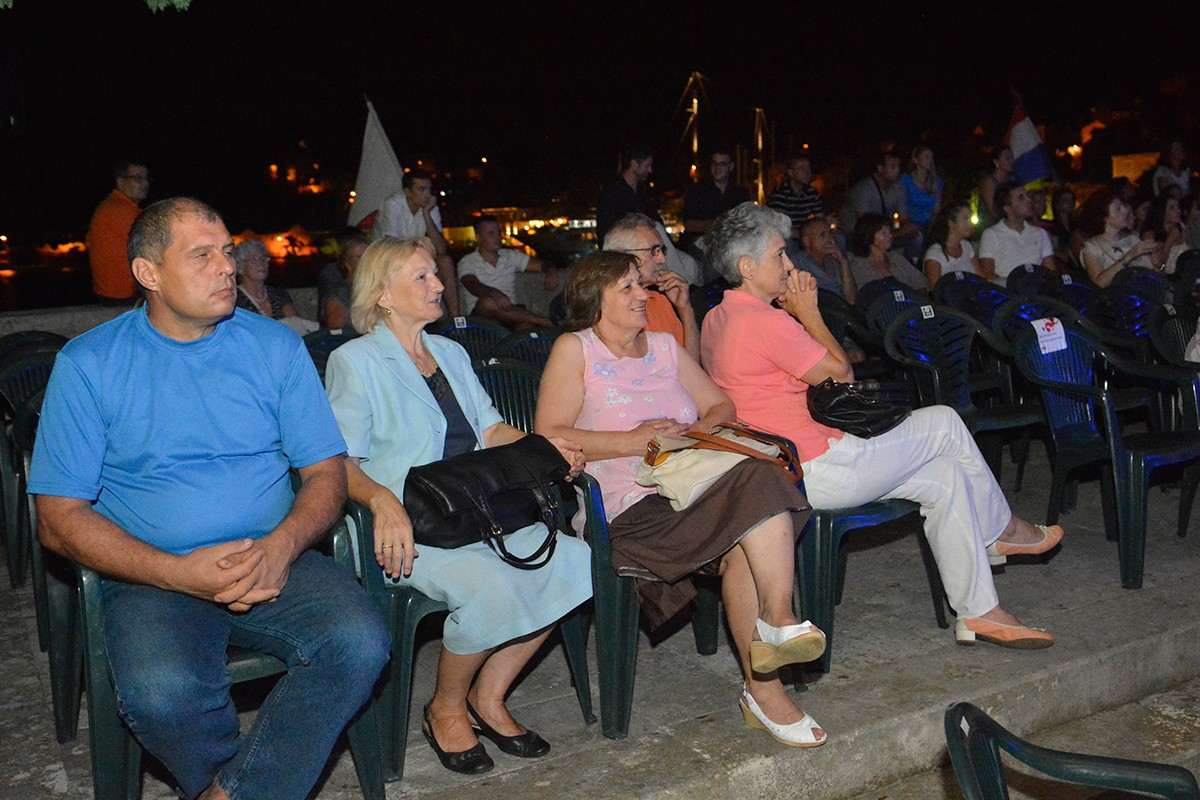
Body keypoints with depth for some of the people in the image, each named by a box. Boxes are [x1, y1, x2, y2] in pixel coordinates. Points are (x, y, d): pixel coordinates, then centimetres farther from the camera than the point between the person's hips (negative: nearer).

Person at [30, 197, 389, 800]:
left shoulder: (276, 346, 7)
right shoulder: (87, 364, 1)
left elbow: (326, 472, 6)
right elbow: (60, 519, -2)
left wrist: (281, 547, -16)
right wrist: (178, 572, -18)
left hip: (276, 562, 2)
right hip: (152, 576, -2)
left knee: (359, 644, -27)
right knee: (161, 692, -33)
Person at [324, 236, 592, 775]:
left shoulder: (451, 353, 22)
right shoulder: (355, 361, 0)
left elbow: (491, 429, 17)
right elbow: (339, 461, -8)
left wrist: (542, 446, -3)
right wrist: (382, 499, -28)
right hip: (410, 526, -7)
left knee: (572, 560, -18)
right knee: (492, 586, -33)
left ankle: (488, 696, -1)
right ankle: (446, 711, -4)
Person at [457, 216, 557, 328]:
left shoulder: (511, 256, 16)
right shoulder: (467, 262, 2)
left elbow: (542, 264, 16)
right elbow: (473, 286, -18)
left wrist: (550, 272, -11)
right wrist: (494, 293, -41)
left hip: (510, 312, 2)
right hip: (481, 314, -2)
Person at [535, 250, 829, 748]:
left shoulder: (664, 346, 23)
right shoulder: (574, 350, 5)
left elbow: (721, 407, 22)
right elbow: (548, 437, -6)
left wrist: (695, 431, -2)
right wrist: (633, 441, -13)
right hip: (631, 503, -5)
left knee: (760, 480, -29)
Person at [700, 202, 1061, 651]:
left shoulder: (716, 319, 12)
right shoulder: (765, 321, -21)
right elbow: (841, 371, -9)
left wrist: (795, 314, 8)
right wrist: (808, 313, 1)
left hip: (779, 471, 10)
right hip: (814, 473, -10)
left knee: (944, 475, 12)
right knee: (943, 423, 3)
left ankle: (977, 613, 15)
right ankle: (1002, 529, 27)